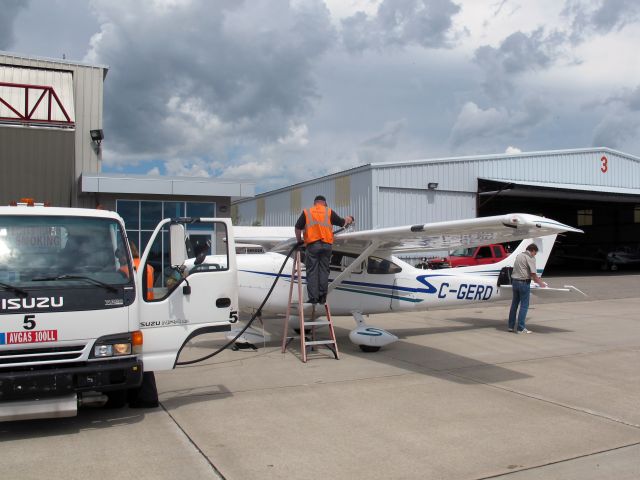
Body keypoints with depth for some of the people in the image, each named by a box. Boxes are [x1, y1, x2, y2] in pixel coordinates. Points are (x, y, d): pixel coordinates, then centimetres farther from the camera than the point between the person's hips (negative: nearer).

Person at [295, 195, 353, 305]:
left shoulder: (306, 212, 9)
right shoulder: (329, 212, 9)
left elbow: (298, 228, 5)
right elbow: (342, 222, 16)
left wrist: (299, 240, 20)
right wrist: (348, 219, 38)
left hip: (312, 245, -1)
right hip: (326, 245, 1)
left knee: (312, 271, 1)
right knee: (324, 270, 7)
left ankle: (313, 297, -2)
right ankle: (322, 297, 6)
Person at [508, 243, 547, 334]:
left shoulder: (518, 255, 14)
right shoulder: (530, 258, -10)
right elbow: (533, 274, -14)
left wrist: (536, 278, 24)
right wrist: (540, 283, 1)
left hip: (514, 281, 8)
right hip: (524, 283, -7)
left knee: (514, 304, 14)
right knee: (524, 305, -1)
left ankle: (511, 326, 19)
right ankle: (520, 328, -1)